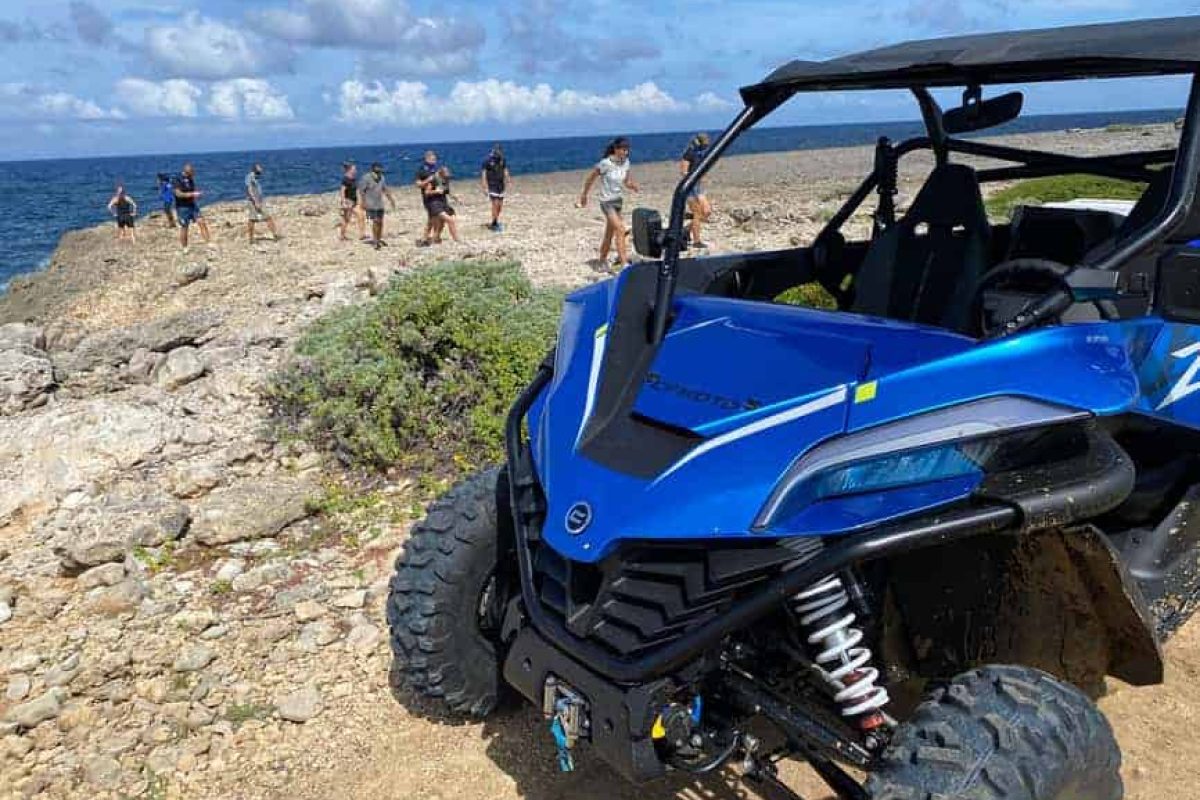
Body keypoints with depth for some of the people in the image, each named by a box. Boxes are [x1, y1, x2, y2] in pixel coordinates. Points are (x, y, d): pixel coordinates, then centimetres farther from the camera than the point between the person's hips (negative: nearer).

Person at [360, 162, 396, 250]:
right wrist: (364, 202, -17)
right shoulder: (367, 178, -12)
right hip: (371, 205, -6)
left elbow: (385, 189, 18)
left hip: (380, 204, 6)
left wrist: (391, 199, 17)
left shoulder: (381, 178, 7)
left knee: (380, 222, 11)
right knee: (375, 222, -11)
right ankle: (375, 241, -7)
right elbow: (361, 190, -12)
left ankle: (379, 239, 24)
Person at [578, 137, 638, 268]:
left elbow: (626, 182, 10)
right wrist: (584, 195, 3)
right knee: (620, 230, -17)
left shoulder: (625, 162, 0)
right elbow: (591, 178, -7)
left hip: (618, 200, 7)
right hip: (607, 202, -6)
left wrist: (632, 185, -14)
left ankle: (603, 260, 29)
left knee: (610, 233, 14)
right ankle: (624, 263, -17)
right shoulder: (605, 163, -18)